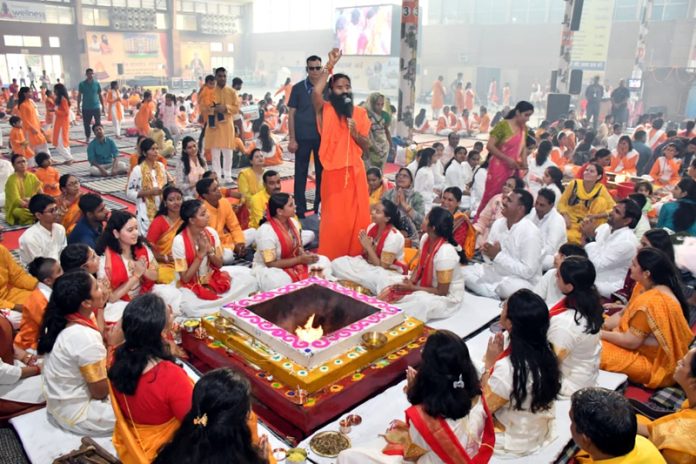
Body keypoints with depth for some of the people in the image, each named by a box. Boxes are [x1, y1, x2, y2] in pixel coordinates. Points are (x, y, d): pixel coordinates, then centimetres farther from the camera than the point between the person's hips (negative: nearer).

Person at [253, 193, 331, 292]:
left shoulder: (294, 222, -5)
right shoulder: (266, 231, -27)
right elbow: (271, 264, -26)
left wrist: (305, 255, -17)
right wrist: (300, 259, -24)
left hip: (293, 262, 7)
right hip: (268, 268, -7)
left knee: (323, 261, -6)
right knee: (281, 282, -40)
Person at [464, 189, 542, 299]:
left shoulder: (530, 232, -21)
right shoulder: (498, 224, 0)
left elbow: (528, 271, -24)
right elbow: (491, 257, 7)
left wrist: (498, 255, -25)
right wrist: (488, 252, -18)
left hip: (521, 280, -6)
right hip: (496, 272, 7)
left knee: (509, 286, -39)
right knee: (464, 272, -8)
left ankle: (492, 290, -5)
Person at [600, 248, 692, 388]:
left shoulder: (651, 302, -31)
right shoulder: (647, 287, -1)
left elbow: (630, 342, -25)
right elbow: (623, 315, 8)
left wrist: (599, 334, -14)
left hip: (654, 364, -10)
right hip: (649, 352, 10)